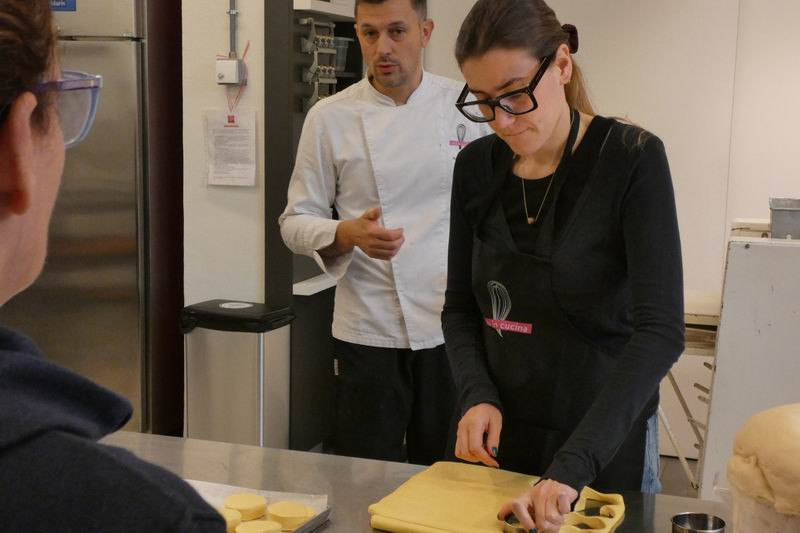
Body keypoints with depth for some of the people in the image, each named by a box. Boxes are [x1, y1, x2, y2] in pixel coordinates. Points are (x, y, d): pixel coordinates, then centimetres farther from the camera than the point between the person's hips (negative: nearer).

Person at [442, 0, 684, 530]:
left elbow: (660, 331, -25)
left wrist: (573, 465, -34)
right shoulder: (476, 166, -2)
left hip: (604, 437, -4)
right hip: (498, 432, 5)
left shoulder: (631, 159, -16)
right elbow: (461, 306, 6)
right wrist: (477, 396, -13)